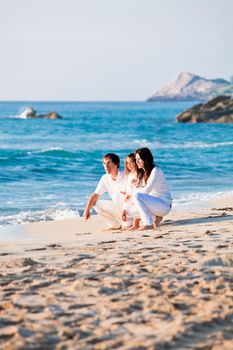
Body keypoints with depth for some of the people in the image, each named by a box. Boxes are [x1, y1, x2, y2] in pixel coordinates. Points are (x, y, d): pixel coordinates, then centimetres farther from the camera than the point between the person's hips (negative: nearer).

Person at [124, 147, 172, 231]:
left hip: (164, 205, -8)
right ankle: (155, 217, 3)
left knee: (136, 195, -28)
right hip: (153, 204, 8)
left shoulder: (155, 170, -13)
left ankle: (148, 224, -25)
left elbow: (147, 190, -24)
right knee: (129, 211, -6)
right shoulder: (142, 174, 12)